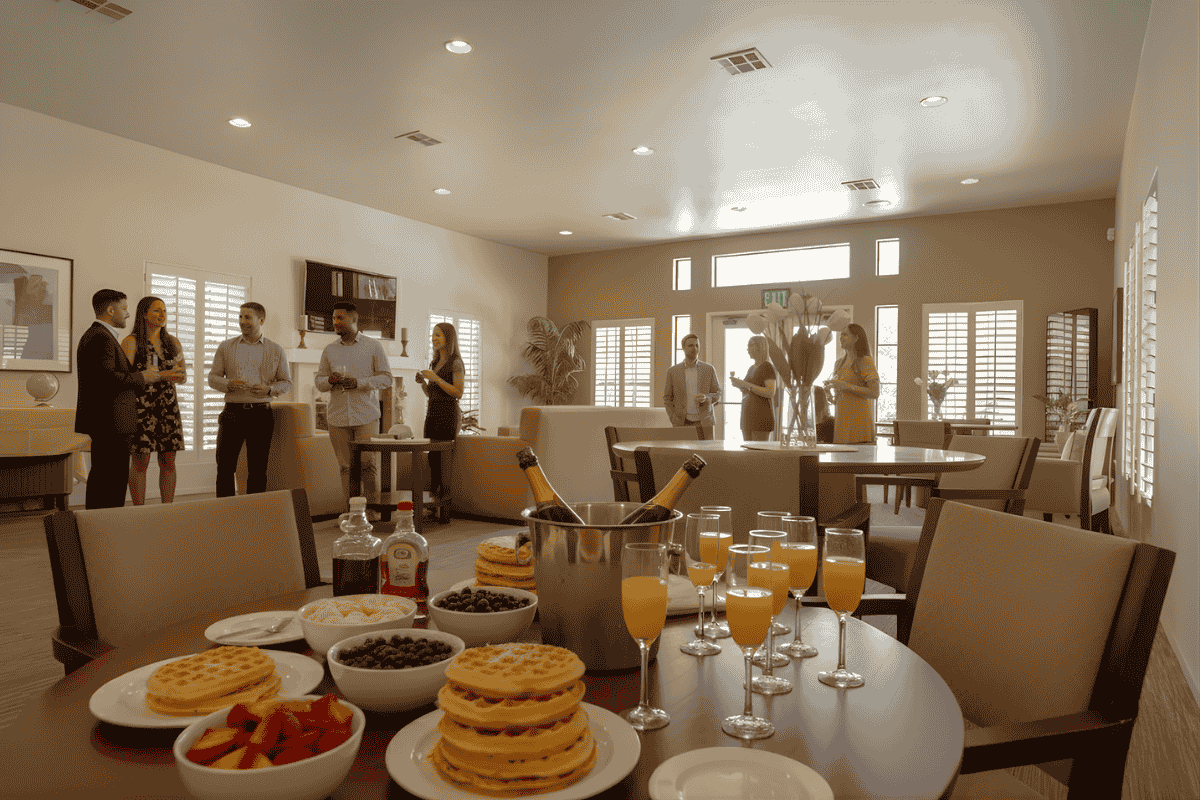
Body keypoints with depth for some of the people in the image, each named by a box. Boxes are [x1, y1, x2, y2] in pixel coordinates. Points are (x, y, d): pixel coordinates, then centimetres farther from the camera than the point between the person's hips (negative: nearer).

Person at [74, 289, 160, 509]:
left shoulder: (92, 335, 22)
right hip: (110, 424, -11)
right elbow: (107, 377, -25)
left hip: (100, 422, 11)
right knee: (114, 480, -9)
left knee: (100, 478, 15)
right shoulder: (102, 338, -14)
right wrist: (142, 377, -13)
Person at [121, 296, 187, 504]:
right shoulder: (131, 342, -2)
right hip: (141, 407, -5)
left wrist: (178, 376, -9)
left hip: (168, 407, 5)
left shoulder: (173, 342, 13)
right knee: (141, 462, -2)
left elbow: (184, 376, 14)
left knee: (168, 462, 5)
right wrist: (160, 375, -21)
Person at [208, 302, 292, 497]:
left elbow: (286, 383, 8)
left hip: (261, 414, 0)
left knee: (258, 470, 3)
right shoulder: (225, 347, 10)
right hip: (232, 412, 1)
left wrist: (269, 389, -12)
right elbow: (212, 377, 11)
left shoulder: (276, 350, 8)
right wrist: (228, 384, -11)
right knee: (225, 467, -2)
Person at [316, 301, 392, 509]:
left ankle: (373, 512, 4)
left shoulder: (374, 346, 4)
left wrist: (359, 382, -13)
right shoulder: (329, 350, 15)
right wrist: (330, 380, -8)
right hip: (338, 418, 3)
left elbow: (386, 378, 1)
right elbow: (319, 382, 16)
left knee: (368, 464, -6)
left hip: (366, 416, -3)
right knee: (346, 466, 3)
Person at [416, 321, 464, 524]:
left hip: (447, 416, -8)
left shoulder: (455, 362, -5)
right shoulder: (435, 362, 18)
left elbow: (458, 393, -13)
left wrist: (436, 378, -17)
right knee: (433, 461, 5)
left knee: (445, 462, -9)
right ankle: (435, 506, 9)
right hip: (431, 414, 8)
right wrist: (422, 382, 2)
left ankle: (446, 510, -7)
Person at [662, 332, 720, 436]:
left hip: (704, 423, 0)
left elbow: (717, 394, 9)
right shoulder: (673, 371, 4)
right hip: (683, 424, 0)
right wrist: (674, 421, -5)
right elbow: (667, 399, 8)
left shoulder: (709, 369, 5)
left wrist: (706, 398, -14)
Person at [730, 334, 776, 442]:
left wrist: (745, 384, -20)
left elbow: (770, 393, -20)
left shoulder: (768, 367, -9)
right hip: (748, 416, 9)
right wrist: (739, 385, 1)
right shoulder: (752, 368, 18)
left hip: (761, 416, -8)